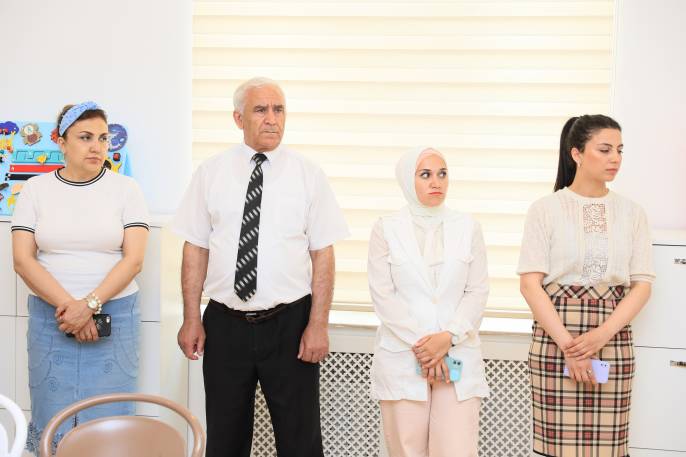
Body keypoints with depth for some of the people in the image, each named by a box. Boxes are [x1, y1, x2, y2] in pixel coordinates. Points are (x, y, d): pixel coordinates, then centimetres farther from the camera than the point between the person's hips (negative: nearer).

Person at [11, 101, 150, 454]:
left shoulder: (125, 189, 2)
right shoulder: (36, 189, 4)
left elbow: (134, 259, -6)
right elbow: (23, 259, -3)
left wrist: (90, 305, -16)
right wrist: (69, 305, -13)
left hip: (113, 315, -1)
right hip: (51, 316, 1)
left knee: (108, 418, 0)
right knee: (53, 419, 3)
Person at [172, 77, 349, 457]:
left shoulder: (308, 175, -1)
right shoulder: (210, 173, 2)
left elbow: (322, 253, -3)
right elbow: (195, 248, 3)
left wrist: (318, 325, -9)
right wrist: (191, 320, -1)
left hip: (289, 325, -1)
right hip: (224, 325, 1)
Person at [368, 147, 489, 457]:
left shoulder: (468, 227, 8)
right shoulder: (386, 229, 3)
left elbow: (478, 291, 4)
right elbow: (383, 295, -3)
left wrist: (448, 337, -10)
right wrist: (419, 345, -10)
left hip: (458, 354, 1)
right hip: (401, 357, -1)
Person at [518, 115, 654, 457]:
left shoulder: (631, 213, 7)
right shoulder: (545, 210, 0)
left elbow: (642, 284, 3)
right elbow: (530, 284, -6)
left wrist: (603, 334, -12)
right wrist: (567, 343, -13)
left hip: (613, 339, 2)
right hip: (555, 338, -2)